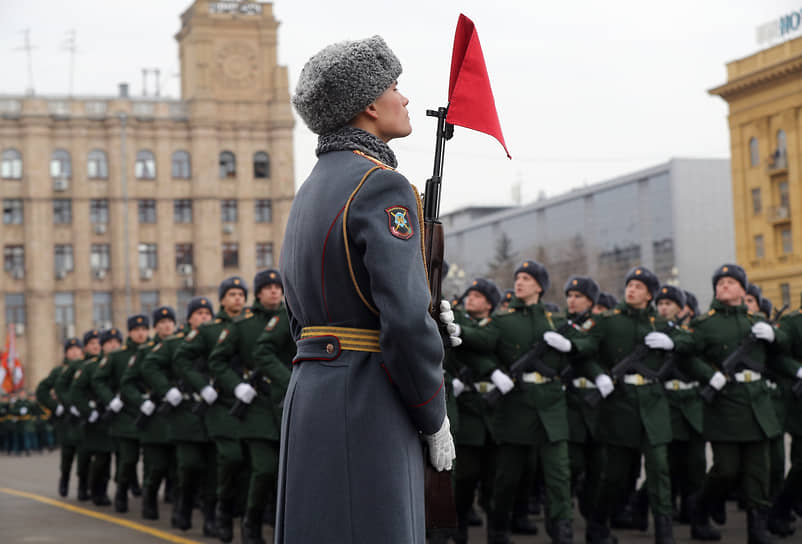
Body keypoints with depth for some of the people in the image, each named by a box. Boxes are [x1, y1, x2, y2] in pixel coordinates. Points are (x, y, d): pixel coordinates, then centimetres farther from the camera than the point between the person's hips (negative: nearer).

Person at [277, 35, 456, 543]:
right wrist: (436, 420, -8)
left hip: (309, 392, 9)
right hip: (369, 405, -9)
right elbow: (406, 320, -20)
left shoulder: (312, 190, 17)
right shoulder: (382, 186, -12)